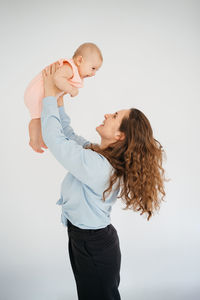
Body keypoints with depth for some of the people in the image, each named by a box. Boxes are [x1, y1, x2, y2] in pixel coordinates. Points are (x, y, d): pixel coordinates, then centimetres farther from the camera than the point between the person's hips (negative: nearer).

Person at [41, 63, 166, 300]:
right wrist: (59, 102, 2)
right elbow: (69, 136, 7)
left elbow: (54, 137, -26)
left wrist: (50, 94, -15)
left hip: (94, 248, -8)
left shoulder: (96, 165, -33)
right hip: (85, 238, 8)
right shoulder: (100, 154, -6)